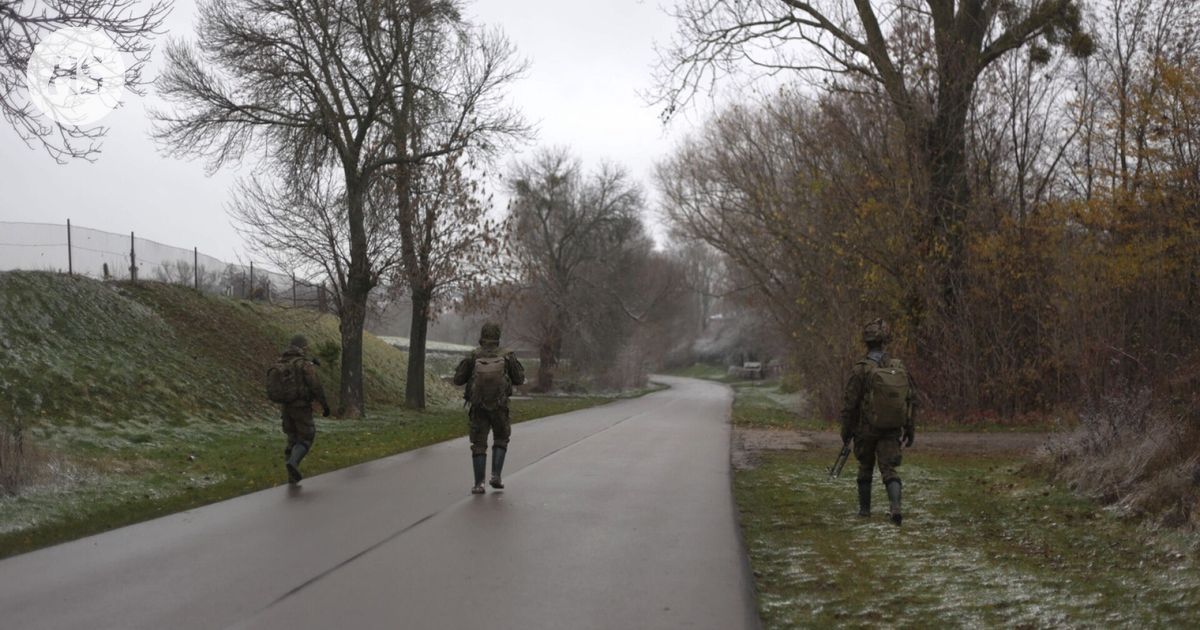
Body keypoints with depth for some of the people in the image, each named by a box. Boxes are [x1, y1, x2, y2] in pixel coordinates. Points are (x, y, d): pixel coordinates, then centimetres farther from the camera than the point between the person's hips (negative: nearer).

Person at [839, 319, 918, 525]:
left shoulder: (860, 370, -13)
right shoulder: (899, 367, -1)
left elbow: (849, 404, -10)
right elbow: (912, 400, 3)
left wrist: (845, 430, 2)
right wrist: (910, 429, 11)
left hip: (866, 430, -2)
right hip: (892, 430, 2)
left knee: (865, 468, 17)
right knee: (889, 469, 3)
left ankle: (864, 508, 26)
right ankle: (895, 506, -18)